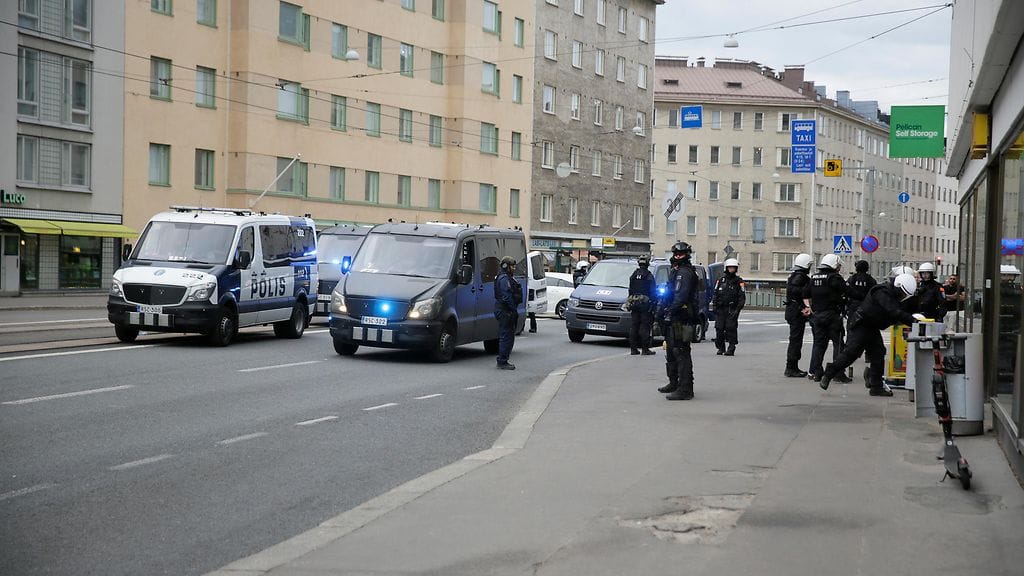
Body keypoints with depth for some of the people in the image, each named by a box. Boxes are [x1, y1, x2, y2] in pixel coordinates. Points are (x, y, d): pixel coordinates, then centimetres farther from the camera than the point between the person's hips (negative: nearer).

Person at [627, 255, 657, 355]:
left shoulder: (633, 275, 9)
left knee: (633, 327, 7)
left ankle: (633, 348, 8)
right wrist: (654, 302, -2)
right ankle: (645, 349, -3)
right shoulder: (649, 276, -8)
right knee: (645, 327, -3)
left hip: (634, 304, 5)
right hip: (645, 305, -5)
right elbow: (653, 292, -9)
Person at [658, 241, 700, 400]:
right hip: (674, 318, 11)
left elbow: (681, 296, -23)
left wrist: (670, 313, -28)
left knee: (681, 353, -13)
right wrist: (663, 311, 27)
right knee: (671, 351, 21)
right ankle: (674, 383, 34)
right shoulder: (676, 271, 21)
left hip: (681, 319, -11)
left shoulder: (685, 272, -12)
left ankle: (685, 389, -16)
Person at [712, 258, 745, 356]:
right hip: (720, 309, 3)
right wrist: (715, 306, 6)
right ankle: (720, 348, 13)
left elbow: (742, 297, 0)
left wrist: (737, 309, -10)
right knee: (719, 328, 0)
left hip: (732, 310, -3)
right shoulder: (721, 280, 14)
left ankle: (731, 348, -5)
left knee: (731, 328, -10)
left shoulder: (739, 281, 4)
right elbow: (716, 294, 17)